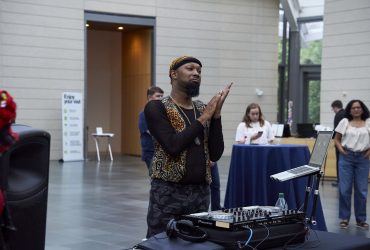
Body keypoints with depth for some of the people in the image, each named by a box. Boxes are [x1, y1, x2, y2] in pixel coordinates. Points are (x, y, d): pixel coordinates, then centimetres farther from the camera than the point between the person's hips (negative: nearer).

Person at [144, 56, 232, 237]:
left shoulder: (204, 109, 11)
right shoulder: (156, 107, -5)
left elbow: (215, 154, 2)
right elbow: (173, 146, -19)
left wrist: (216, 114, -7)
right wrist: (204, 118, -12)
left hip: (201, 192, 5)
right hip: (168, 192, -5)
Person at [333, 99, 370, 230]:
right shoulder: (344, 122, 4)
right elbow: (336, 139, 8)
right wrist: (341, 150, -7)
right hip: (346, 157, 0)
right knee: (344, 189, 1)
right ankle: (344, 218, 11)